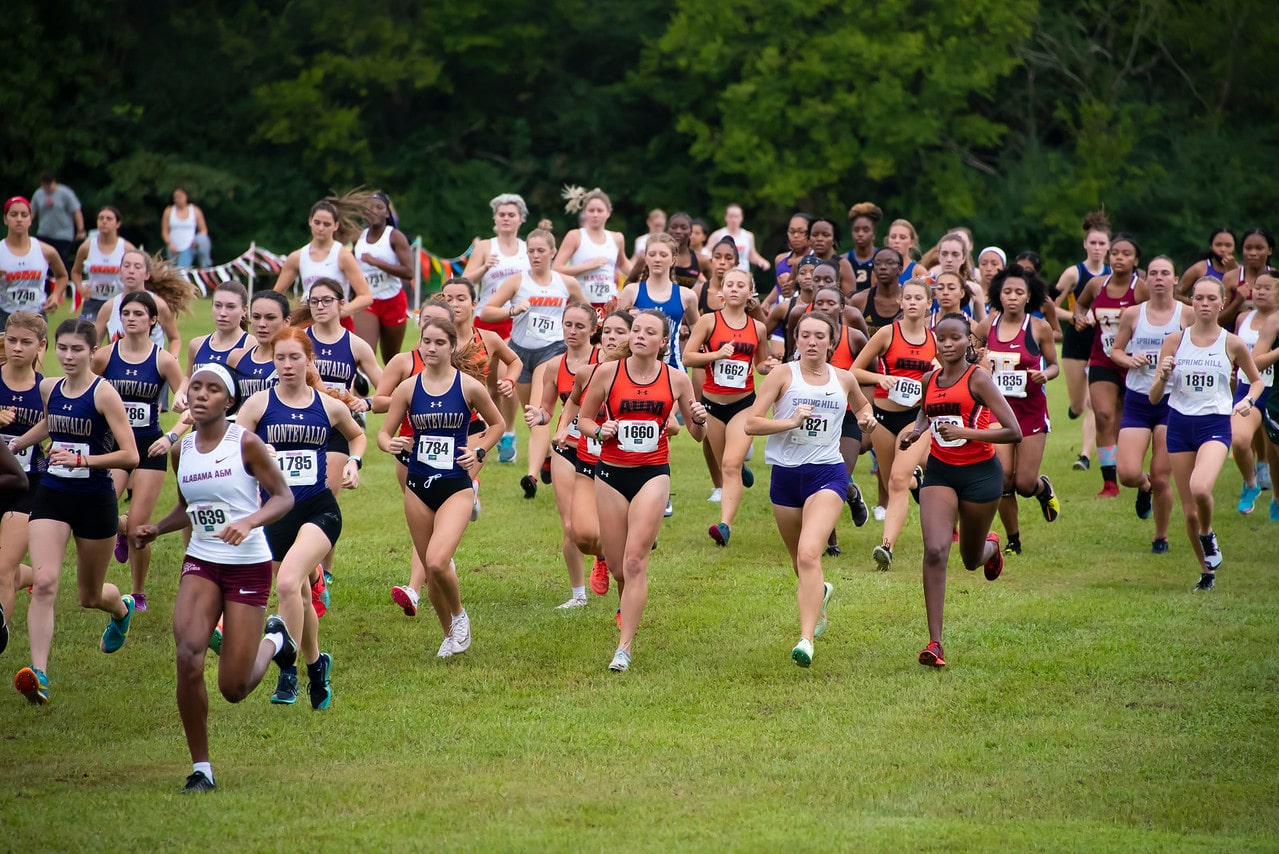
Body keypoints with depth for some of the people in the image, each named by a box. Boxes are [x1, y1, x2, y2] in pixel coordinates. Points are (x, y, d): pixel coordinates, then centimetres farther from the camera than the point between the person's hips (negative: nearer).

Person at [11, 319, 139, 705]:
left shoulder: (103, 393, -14)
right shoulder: (49, 388, 3)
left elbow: (130, 456, -19)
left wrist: (82, 459, -27)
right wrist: (14, 445, 32)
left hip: (95, 501, -3)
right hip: (51, 498, 4)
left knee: (90, 595, 15)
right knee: (44, 583, -18)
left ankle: (122, 608, 53)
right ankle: (39, 673, -24)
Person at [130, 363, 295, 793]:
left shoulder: (245, 443, -10)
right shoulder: (182, 450, 5)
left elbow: (284, 496, -9)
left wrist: (249, 521, -27)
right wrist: (154, 529, 3)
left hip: (248, 565, -4)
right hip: (201, 563, 4)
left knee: (233, 688, -3)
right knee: (188, 656, -21)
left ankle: (274, 640, 33)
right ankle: (201, 768, -7)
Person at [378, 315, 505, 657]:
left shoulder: (469, 387, -5)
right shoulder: (408, 388, 1)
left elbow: (497, 424, 11)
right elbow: (384, 433, 4)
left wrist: (479, 451, -3)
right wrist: (391, 444, -19)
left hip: (456, 487, -3)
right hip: (418, 487, 3)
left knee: (437, 561, -22)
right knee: (431, 568, 9)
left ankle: (460, 616, 6)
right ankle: (450, 635, 29)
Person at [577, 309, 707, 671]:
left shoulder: (676, 379, 1)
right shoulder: (607, 372, -2)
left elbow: (696, 434, 10)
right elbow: (583, 419, 8)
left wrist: (699, 420, -12)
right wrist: (599, 430, -13)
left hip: (653, 475, -1)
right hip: (611, 474, 1)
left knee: (635, 562, -13)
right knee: (618, 567, 6)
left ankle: (624, 648, -11)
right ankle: (628, 610, 41)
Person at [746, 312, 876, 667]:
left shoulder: (844, 379, 6)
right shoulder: (783, 375, -1)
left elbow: (861, 404, 30)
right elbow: (751, 424, -8)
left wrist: (866, 416, 7)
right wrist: (791, 421, -20)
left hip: (826, 474, -2)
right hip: (785, 475, 2)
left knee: (808, 554, -22)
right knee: (799, 561, 17)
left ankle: (807, 639, -28)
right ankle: (820, 593, 54)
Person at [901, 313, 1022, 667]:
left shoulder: (977, 379, -13)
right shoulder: (930, 380, 3)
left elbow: (1013, 432, -16)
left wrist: (966, 432, -24)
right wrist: (916, 431, 5)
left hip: (980, 472, -3)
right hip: (939, 471, 3)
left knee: (971, 559, 15)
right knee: (934, 551, -17)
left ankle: (991, 546, 57)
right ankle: (934, 643, -18)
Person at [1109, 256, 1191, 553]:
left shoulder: (1187, 314, -2)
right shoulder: (1132, 314, 3)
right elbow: (1115, 350, 13)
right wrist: (1129, 360, -8)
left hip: (1172, 401, -1)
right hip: (1137, 402, 1)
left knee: (1161, 478, -1)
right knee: (1128, 474, -12)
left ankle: (1161, 537, 21)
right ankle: (1144, 486, 26)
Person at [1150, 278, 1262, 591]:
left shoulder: (1232, 344, -1)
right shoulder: (1175, 341, 1)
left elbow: (1257, 380, 15)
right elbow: (1154, 397, 2)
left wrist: (1249, 400, -6)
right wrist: (1163, 376, -19)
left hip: (1215, 425, -2)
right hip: (1180, 425, 2)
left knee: (1200, 489, -30)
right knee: (1189, 511, 4)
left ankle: (1208, 534, 3)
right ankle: (1207, 571, 27)